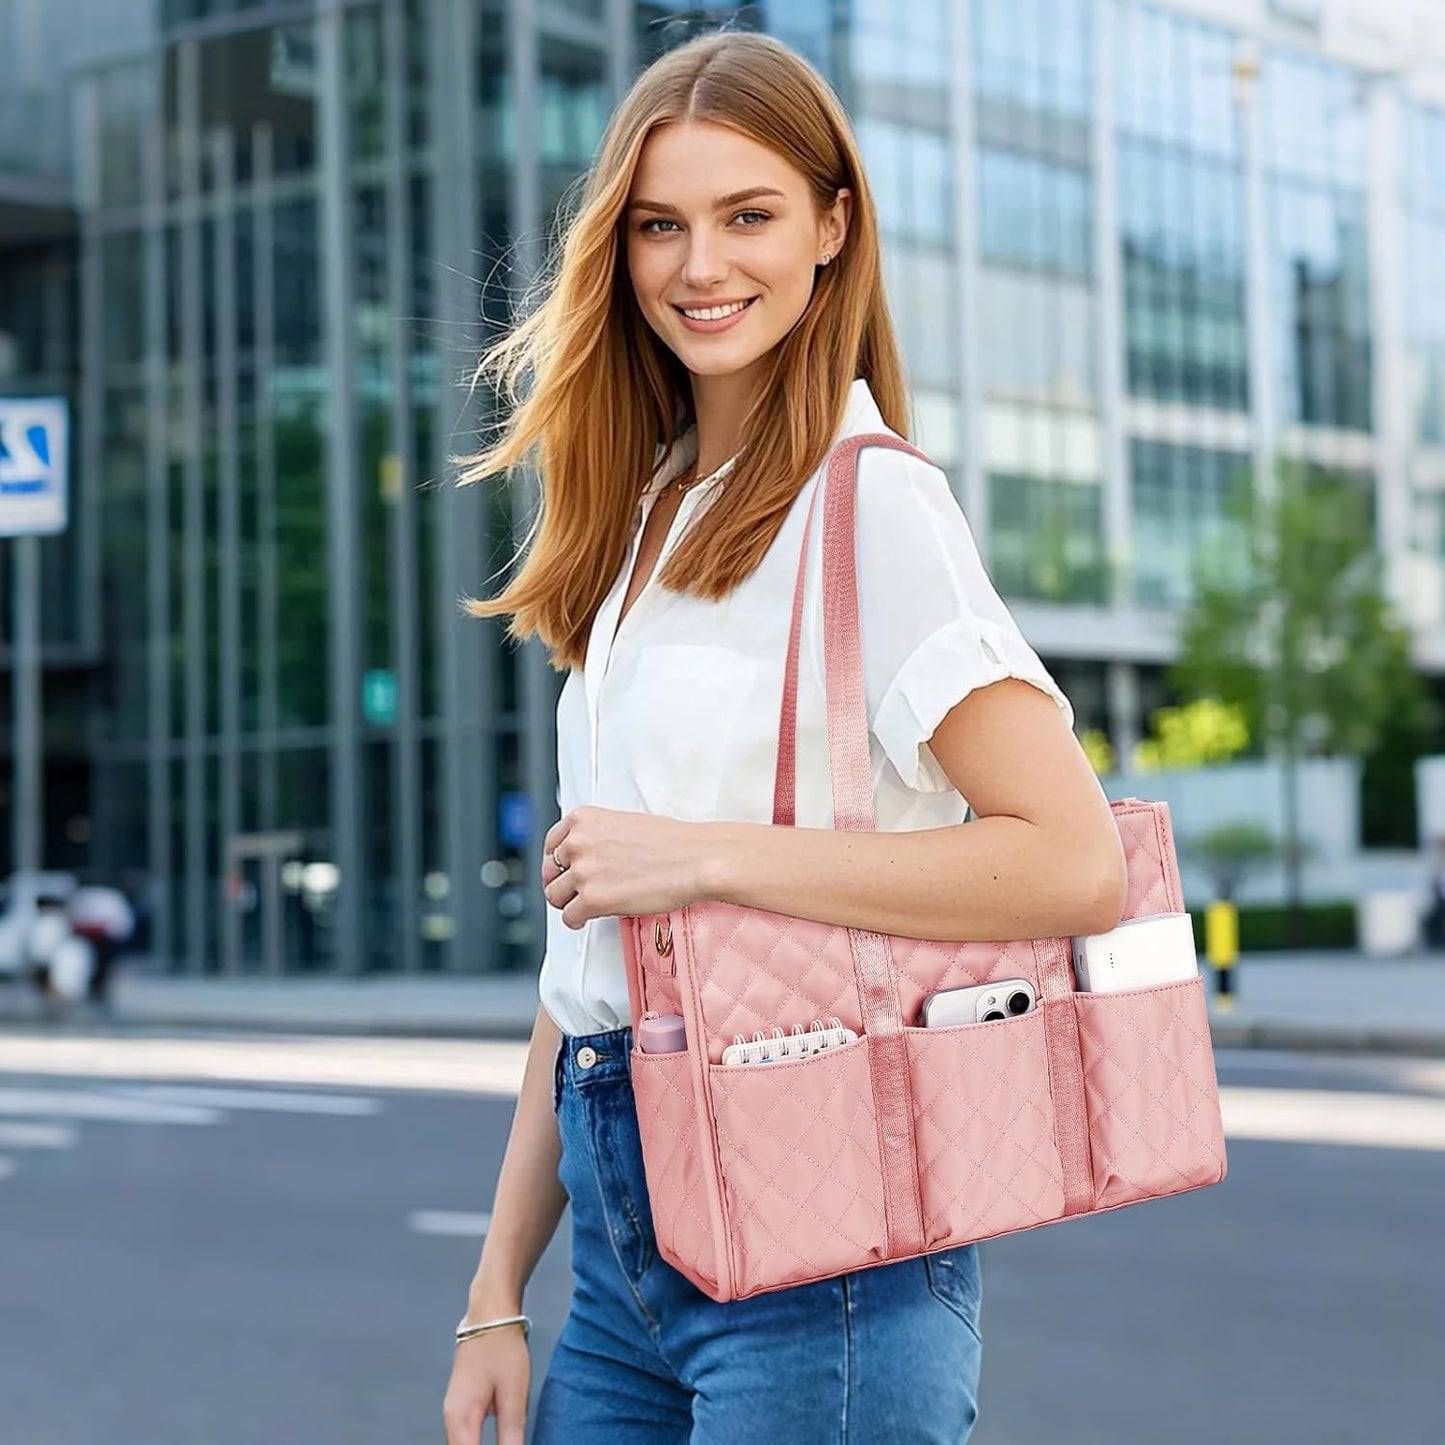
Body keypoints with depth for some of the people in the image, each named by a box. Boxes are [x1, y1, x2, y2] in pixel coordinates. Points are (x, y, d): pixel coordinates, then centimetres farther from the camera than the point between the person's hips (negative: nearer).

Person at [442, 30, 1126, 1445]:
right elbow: (584, 947, 13)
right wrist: (498, 1292, 11)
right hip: (623, 1244, 7)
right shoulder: (641, 525, 13)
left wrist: (702, 855, -18)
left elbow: (1077, 860, -20)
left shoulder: (869, 501, -9)